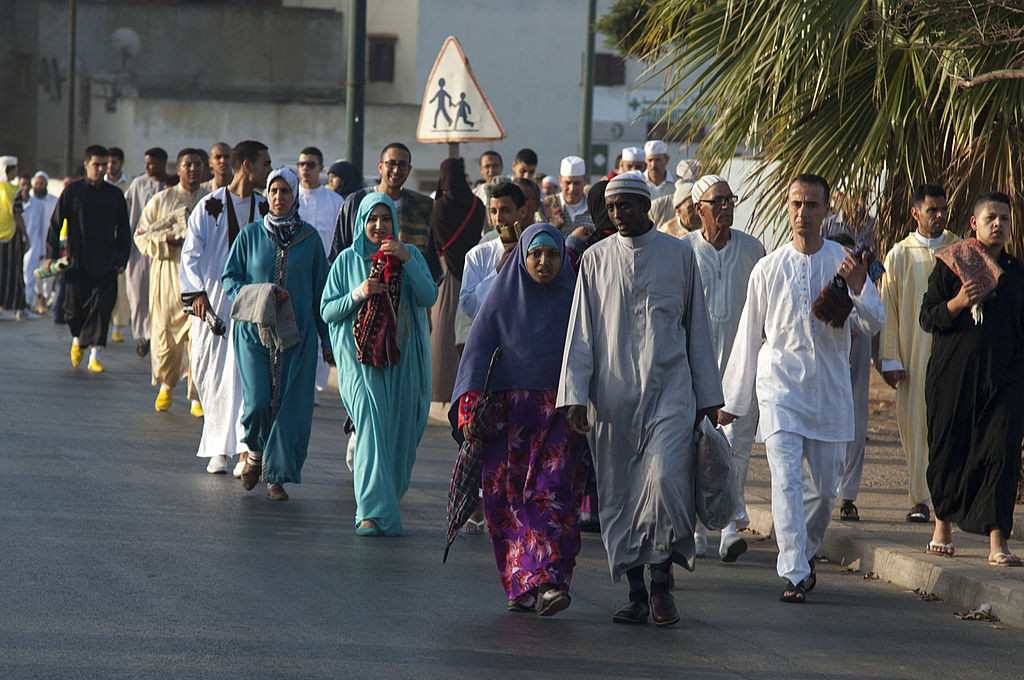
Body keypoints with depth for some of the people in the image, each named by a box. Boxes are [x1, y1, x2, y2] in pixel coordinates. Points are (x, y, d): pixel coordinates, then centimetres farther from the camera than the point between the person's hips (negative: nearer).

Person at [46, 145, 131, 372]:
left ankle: (95, 355, -8)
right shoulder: (72, 191, 2)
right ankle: (77, 339, 34)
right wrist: (51, 253, -1)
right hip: (77, 261, -1)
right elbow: (55, 223, 5)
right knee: (74, 308, 4)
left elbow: (124, 231, 13)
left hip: (106, 263, 1)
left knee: (101, 307, -9)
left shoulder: (115, 195, 7)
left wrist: (122, 259, 6)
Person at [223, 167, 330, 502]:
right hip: (254, 331, -1)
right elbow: (229, 278, 7)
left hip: (297, 333, 1)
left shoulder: (309, 238, 5)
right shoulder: (250, 234, 4)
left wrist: (327, 338, 8)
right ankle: (255, 452, 20)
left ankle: (277, 476, 6)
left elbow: (320, 289, 9)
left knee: (290, 405, -4)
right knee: (257, 401, -11)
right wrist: (259, 296, -11)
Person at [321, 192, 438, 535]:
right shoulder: (348, 259, 5)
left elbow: (429, 297, -7)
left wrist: (406, 260, -18)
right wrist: (358, 294, -14)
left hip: (403, 359, 2)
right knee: (371, 424, -17)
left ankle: (387, 502, 26)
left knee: (399, 432, 5)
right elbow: (327, 311, 3)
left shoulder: (411, 256, 8)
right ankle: (372, 512, -23)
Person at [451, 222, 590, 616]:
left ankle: (547, 582, -22)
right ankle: (521, 588, 4)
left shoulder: (576, 298, 6)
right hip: (508, 415, 1)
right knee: (506, 498, -2)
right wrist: (469, 407, -11)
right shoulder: (502, 298, 6)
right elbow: (477, 351, 1)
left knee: (554, 494, -13)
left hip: (561, 414, -1)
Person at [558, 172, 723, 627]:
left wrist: (707, 397, 8)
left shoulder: (679, 255, 6)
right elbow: (580, 332, 6)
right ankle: (636, 593, 12)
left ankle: (661, 581, -4)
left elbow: (697, 329, 10)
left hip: (669, 389, -1)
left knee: (665, 479, -18)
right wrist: (574, 396, -3)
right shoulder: (596, 259, 8)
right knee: (620, 494, 2)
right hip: (612, 396, 2)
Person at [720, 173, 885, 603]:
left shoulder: (844, 264, 5)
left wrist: (860, 288, -20)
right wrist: (733, 399, 14)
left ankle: (804, 553, 31)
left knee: (823, 487, 7)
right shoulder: (768, 269, 5)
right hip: (780, 384, -1)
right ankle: (794, 575, -18)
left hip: (829, 389, 1)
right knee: (786, 479, -15)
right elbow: (749, 336, 11)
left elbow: (873, 324, 0)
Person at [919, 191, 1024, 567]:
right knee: (948, 449, 3)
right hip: (953, 375, -2)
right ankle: (943, 525, 26)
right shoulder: (951, 264, 3)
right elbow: (927, 319, 0)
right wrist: (960, 302, -16)